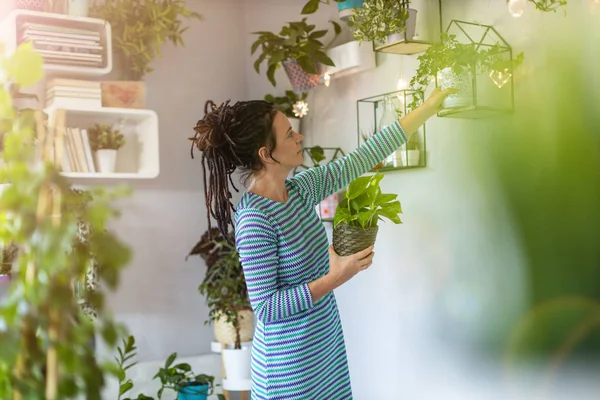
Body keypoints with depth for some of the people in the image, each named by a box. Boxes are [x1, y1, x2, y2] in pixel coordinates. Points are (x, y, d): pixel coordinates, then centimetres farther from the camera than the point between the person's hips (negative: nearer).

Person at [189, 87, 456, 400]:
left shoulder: (300, 189, 0)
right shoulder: (254, 219, -23)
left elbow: (361, 159, 5)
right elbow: (265, 307, -22)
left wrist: (428, 107, 7)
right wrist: (335, 278, -24)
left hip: (325, 347, 8)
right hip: (290, 363, -8)